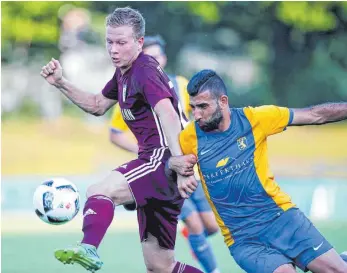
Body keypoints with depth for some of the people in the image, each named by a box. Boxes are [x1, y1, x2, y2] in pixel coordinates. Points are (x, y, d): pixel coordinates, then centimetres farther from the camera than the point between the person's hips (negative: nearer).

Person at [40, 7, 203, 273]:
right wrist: (61, 83, 17)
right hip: (156, 162, 9)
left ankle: (89, 249, -51)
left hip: (164, 160, -9)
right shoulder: (124, 73, 15)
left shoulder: (146, 72, -12)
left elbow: (168, 116, -28)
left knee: (100, 191, -29)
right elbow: (97, 105, 32)